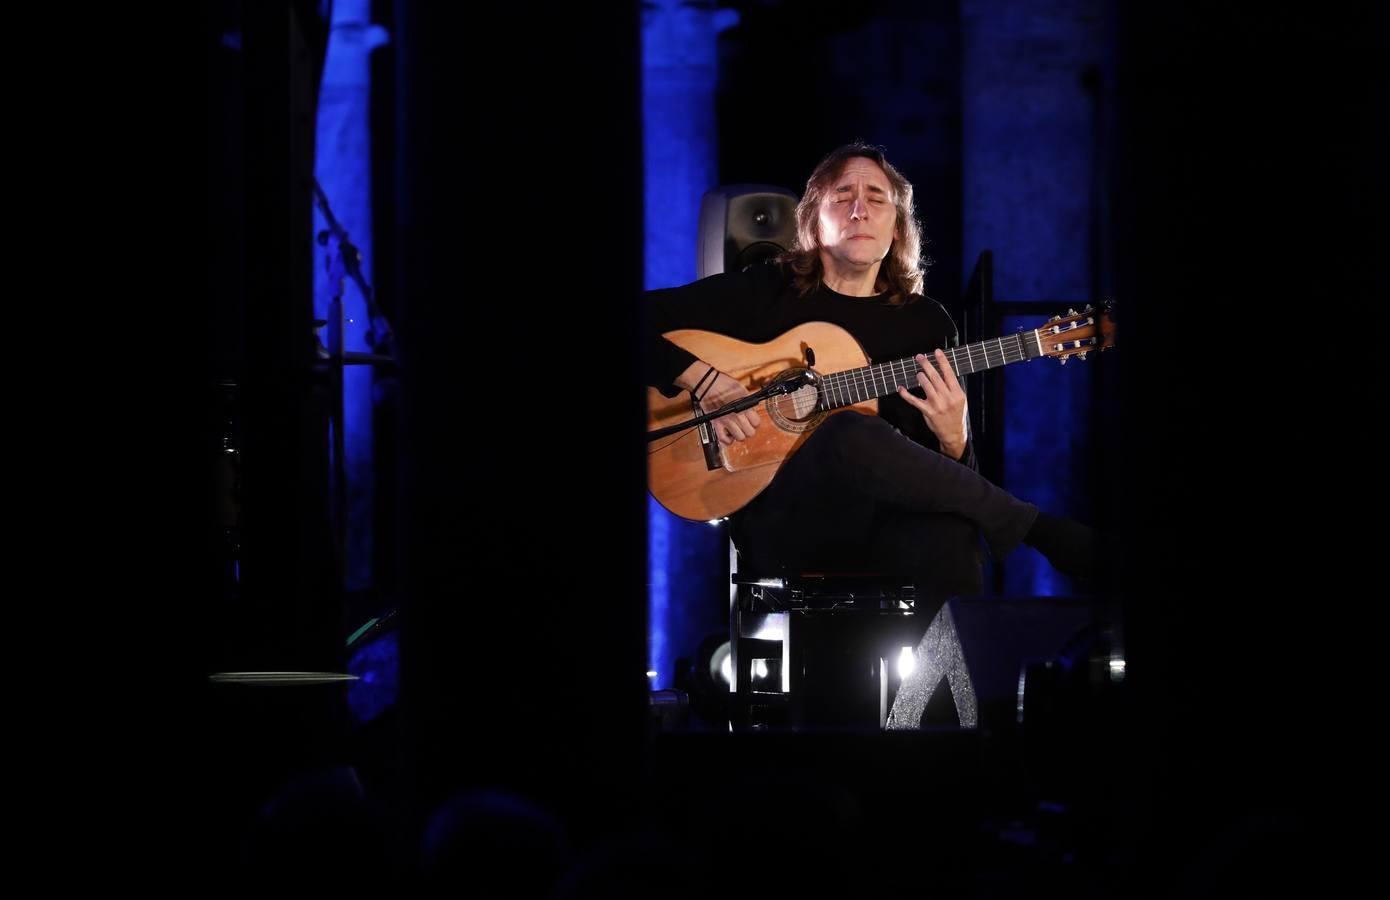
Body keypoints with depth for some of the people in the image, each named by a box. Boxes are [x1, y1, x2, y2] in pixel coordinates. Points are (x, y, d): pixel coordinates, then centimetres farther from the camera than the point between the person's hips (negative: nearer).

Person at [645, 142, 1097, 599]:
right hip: (779, 519, -1)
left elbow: (960, 475, 13)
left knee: (946, 533, -40)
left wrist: (952, 438, -10)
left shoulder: (928, 322, 14)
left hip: (886, 521, 1)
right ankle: (1039, 529, -20)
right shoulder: (764, 292, 7)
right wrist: (703, 379, -11)